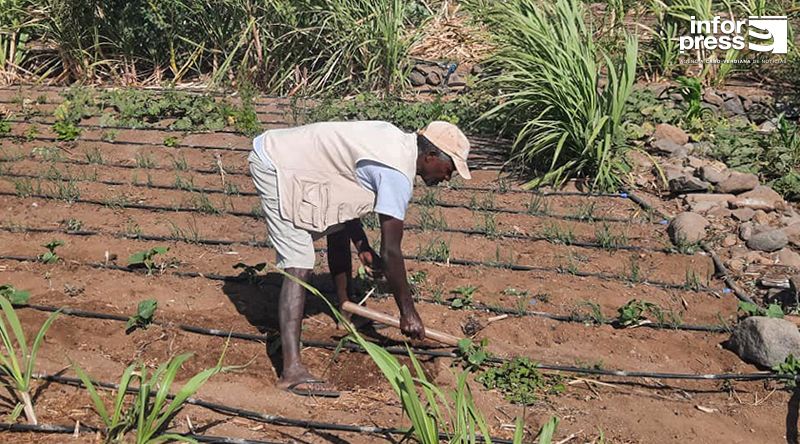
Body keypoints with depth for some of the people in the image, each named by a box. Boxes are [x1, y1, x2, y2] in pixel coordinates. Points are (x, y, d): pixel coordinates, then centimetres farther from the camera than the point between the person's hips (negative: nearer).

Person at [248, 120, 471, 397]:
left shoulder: (396, 140, 9)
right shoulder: (398, 174, -19)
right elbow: (391, 251, -18)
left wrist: (362, 247, 15)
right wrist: (408, 312, -8)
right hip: (275, 167, -11)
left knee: (339, 228, 23)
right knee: (299, 267, -16)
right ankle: (291, 371, -20)